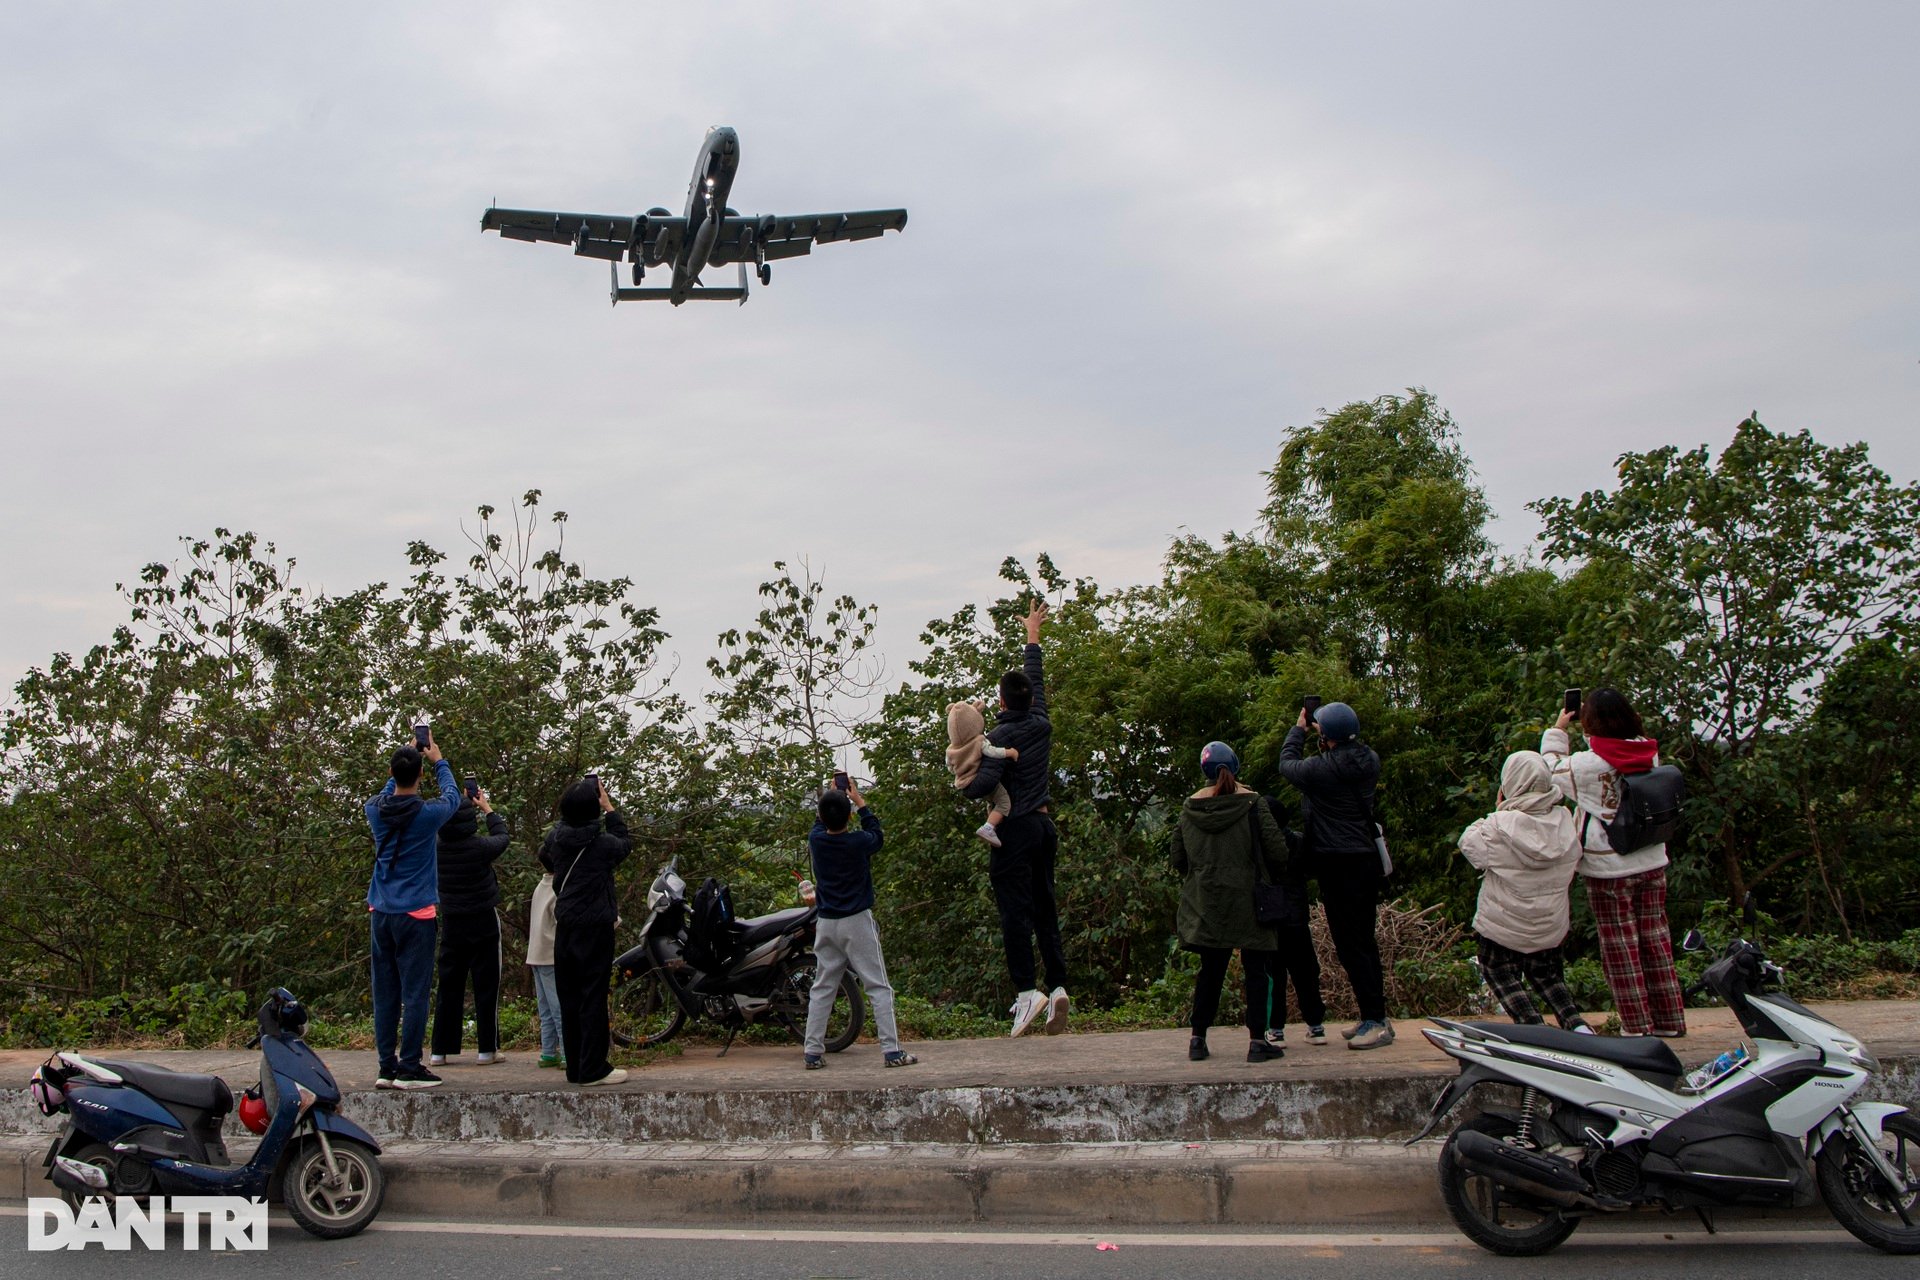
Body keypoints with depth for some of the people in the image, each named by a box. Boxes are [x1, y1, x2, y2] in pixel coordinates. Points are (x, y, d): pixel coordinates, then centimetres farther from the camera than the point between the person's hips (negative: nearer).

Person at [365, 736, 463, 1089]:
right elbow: (452, 796, 12)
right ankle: (409, 1069, -3)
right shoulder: (428, 813, -11)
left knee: (385, 994, 9)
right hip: (415, 916, -5)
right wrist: (439, 762, 27)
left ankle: (387, 1067, 12)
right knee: (415, 994, -2)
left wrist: (400, 764, 32)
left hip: (380, 915, 5)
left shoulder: (375, 809, -1)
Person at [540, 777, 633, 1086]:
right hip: (595, 927, -5)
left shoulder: (555, 838, 1)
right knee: (593, 996, -4)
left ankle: (575, 1067, 14)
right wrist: (610, 809, 16)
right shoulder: (601, 843, -12)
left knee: (569, 998, 10)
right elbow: (625, 844, 11)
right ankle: (593, 1069, -4)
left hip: (564, 928, 5)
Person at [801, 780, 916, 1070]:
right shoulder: (858, 842, -14)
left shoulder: (816, 839, -4)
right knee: (879, 988, 0)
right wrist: (860, 802, 16)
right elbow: (878, 835, 11)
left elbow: (821, 825, 22)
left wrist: (830, 797, 26)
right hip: (857, 922, -4)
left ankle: (812, 1052, 7)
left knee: (822, 988, 10)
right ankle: (892, 1051, -5)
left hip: (825, 924, 4)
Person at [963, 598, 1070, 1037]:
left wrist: (963, 785, -3)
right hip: (1045, 824, 7)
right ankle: (1058, 987, 3)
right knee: (1045, 908, 10)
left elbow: (985, 782, -25)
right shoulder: (1041, 725, 7)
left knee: (1015, 911, -5)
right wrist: (1032, 636, 36)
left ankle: (1027, 991, -11)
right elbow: (1036, 681, 23)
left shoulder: (1001, 736, -12)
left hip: (1015, 828, -7)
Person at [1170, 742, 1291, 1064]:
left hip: (1205, 902, 4)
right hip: (1247, 899, -4)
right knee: (1256, 970, 3)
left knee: (1210, 970, 12)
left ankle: (1198, 1039, 13)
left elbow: (1178, 858, 6)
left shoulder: (1190, 807, 3)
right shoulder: (1252, 802, -7)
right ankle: (1257, 1040, -1)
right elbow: (1276, 849, -11)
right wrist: (1277, 879, 7)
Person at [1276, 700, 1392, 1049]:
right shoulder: (1370, 761, 0)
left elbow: (1287, 765, 2)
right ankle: (1372, 1017, 22)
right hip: (1368, 860, 8)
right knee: (1364, 940, 15)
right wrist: (1327, 732, 22)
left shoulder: (1322, 769, -18)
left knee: (1351, 945, -5)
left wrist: (1298, 729, 16)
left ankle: (1376, 1021, -6)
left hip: (1338, 865, -8)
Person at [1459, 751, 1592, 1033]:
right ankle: (1576, 1024, 5)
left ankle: (1535, 1027, -3)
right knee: (1548, 976, 25)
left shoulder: (1500, 826, -22)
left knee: (1501, 975, 14)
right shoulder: (1564, 821, -6)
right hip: (1551, 929, 5)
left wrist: (1497, 812, 1)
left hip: (1503, 929, -5)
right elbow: (1574, 867, 8)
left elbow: (1468, 843, -5)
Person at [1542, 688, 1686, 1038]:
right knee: (1656, 941, 14)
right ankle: (1670, 1020, 21)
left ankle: (1638, 1027, 7)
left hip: (1610, 871, -5)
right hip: (1652, 864, 5)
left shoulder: (1588, 764, -17)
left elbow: (1553, 768, 1)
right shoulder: (1650, 754, -3)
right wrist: (1601, 711, 16)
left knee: (1620, 949, 4)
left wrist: (1557, 730, 12)